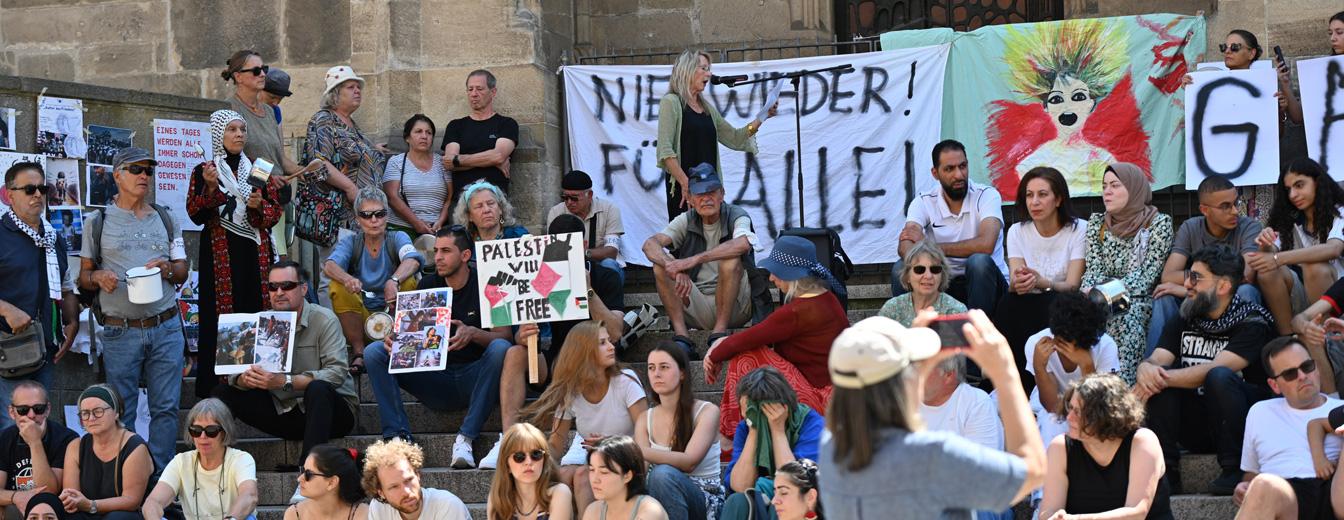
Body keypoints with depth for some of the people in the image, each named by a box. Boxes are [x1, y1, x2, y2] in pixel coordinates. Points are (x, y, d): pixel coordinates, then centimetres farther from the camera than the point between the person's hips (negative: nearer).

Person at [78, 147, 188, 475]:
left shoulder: (165, 220, 14)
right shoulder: (99, 222, 6)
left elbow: (182, 272, 16)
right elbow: (83, 276, 8)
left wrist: (168, 270, -6)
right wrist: (98, 278, -14)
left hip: (165, 327, 2)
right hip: (121, 332, -2)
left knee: (166, 408, 0)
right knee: (122, 412, 1)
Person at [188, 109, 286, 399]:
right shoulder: (204, 171, 5)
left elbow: (276, 213, 10)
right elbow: (196, 215, -4)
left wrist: (259, 207, -10)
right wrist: (210, 188, -18)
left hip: (255, 255, 3)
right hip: (219, 255, -3)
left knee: (257, 312, -3)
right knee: (219, 321, -7)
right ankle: (216, 389, -6)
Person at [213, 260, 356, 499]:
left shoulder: (324, 320, -12)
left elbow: (337, 372, -26)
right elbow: (235, 371, -3)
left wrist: (284, 382, -37)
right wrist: (245, 379, -29)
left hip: (329, 410, -5)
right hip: (284, 413, 5)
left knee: (317, 388, -38)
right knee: (223, 392, -4)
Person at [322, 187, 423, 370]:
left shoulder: (397, 238, 0)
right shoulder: (350, 242, 4)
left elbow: (412, 260, -23)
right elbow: (329, 266, -17)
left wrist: (394, 281, -45)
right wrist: (347, 279, -41)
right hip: (359, 317, 1)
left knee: (409, 282, -25)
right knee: (337, 287, -24)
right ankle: (358, 353, -18)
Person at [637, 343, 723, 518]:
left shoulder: (707, 411, -6)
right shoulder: (645, 419, 9)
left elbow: (689, 462, -21)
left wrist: (639, 451, -33)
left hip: (706, 500, -3)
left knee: (664, 473, -35)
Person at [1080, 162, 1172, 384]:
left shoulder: (1159, 223, 0)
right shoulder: (1097, 223, 14)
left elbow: (1147, 274, -9)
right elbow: (1094, 270, 6)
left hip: (1139, 302, -3)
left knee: (1125, 318, -37)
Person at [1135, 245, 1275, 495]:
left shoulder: (1252, 322, -10)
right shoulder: (1185, 322, 10)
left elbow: (1216, 368, -24)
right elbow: (1156, 360, -3)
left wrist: (1165, 378, -31)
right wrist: (1146, 368, -28)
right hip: (1195, 429, 5)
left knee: (1219, 377, -33)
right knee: (1157, 377, -17)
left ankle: (1234, 472, -24)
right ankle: (1165, 472, -19)